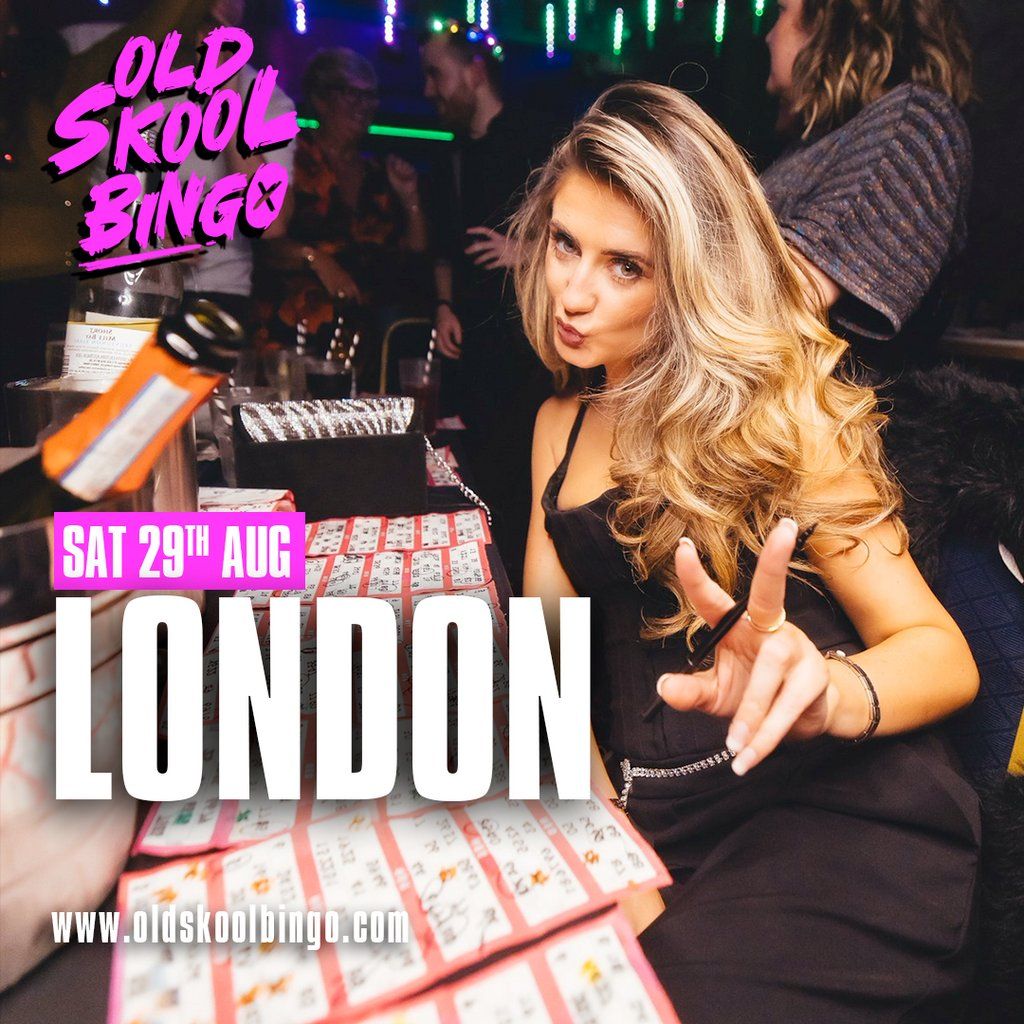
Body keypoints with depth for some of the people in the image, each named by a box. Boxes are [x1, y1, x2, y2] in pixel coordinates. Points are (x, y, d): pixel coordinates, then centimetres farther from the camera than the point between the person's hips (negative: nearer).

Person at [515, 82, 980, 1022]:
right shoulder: (563, 423, 13)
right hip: (657, 830, 4)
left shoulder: (772, 408, -4)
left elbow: (943, 654, -8)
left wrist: (821, 693, -30)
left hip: (836, 816, -4)